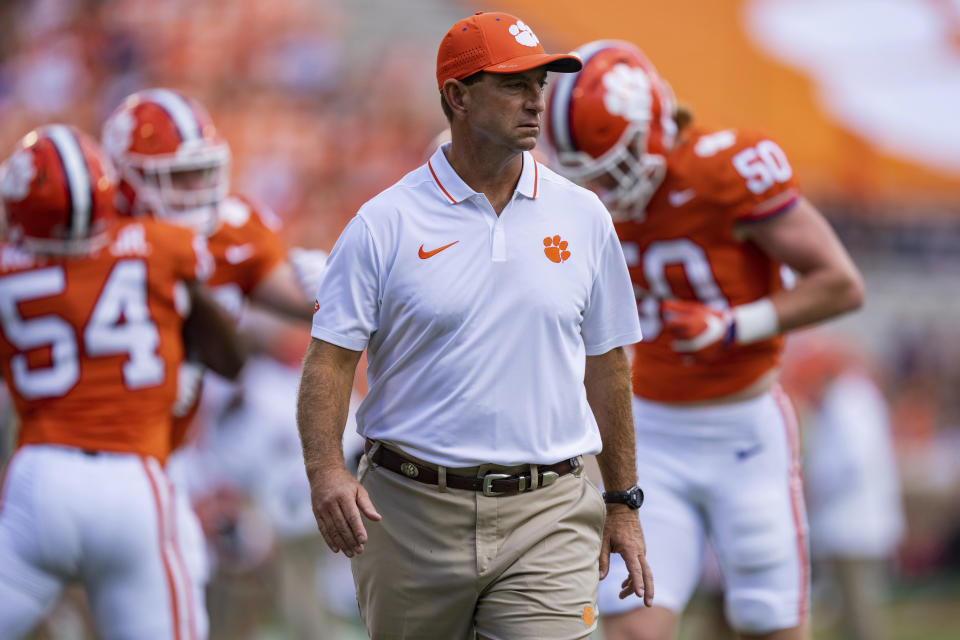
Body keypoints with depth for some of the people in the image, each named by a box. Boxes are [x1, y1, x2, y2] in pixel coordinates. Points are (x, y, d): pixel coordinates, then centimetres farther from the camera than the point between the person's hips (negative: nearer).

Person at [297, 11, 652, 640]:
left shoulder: (583, 217, 8)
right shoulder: (384, 224, -1)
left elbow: (607, 365, 14)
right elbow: (331, 357, -4)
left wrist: (623, 503, 14)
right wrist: (326, 470, -21)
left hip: (547, 517, 1)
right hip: (412, 513, -1)